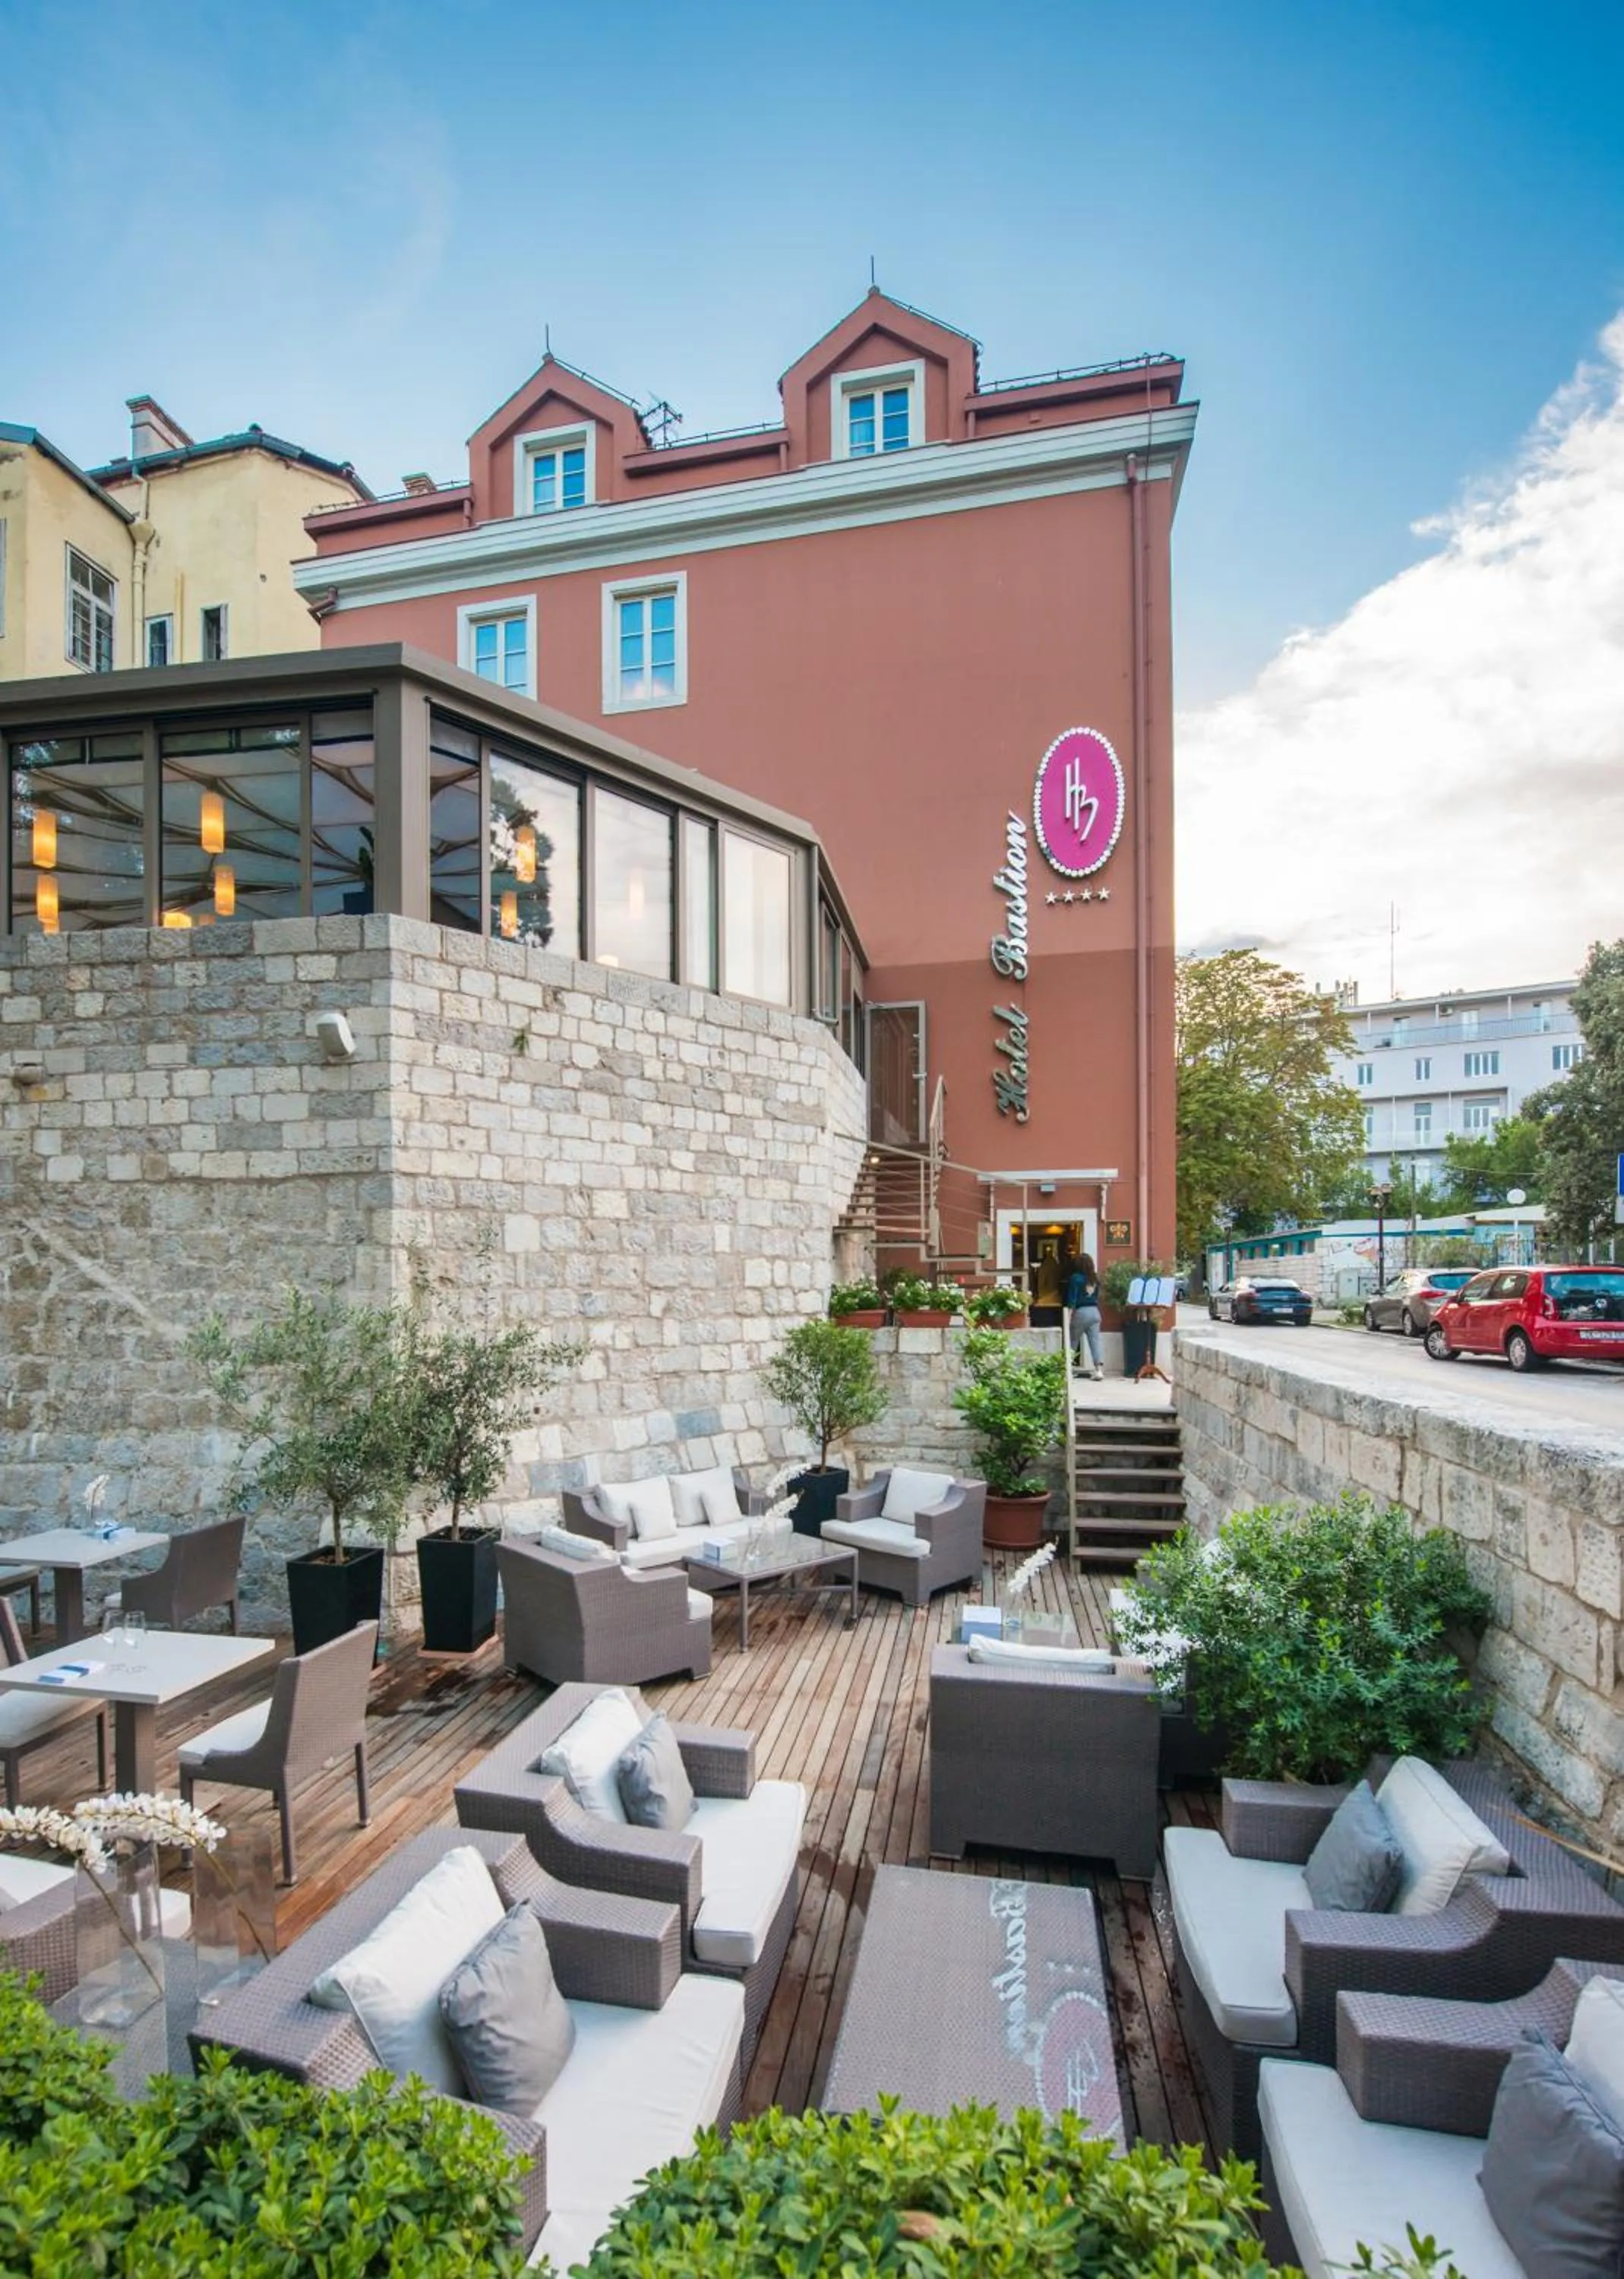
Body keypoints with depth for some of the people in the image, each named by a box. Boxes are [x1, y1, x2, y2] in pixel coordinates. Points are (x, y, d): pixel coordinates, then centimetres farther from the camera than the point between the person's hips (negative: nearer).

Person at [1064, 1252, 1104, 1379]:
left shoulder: (1075, 1278, -8)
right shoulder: (1095, 1278, 8)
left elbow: (1072, 1300, -11)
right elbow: (1097, 1297, 15)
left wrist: (1068, 1316, -11)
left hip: (1080, 1312, -4)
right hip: (1095, 1312, 5)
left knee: (1073, 1343, 9)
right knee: (1095, 1341, 0)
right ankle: (1099, 1369, -10)